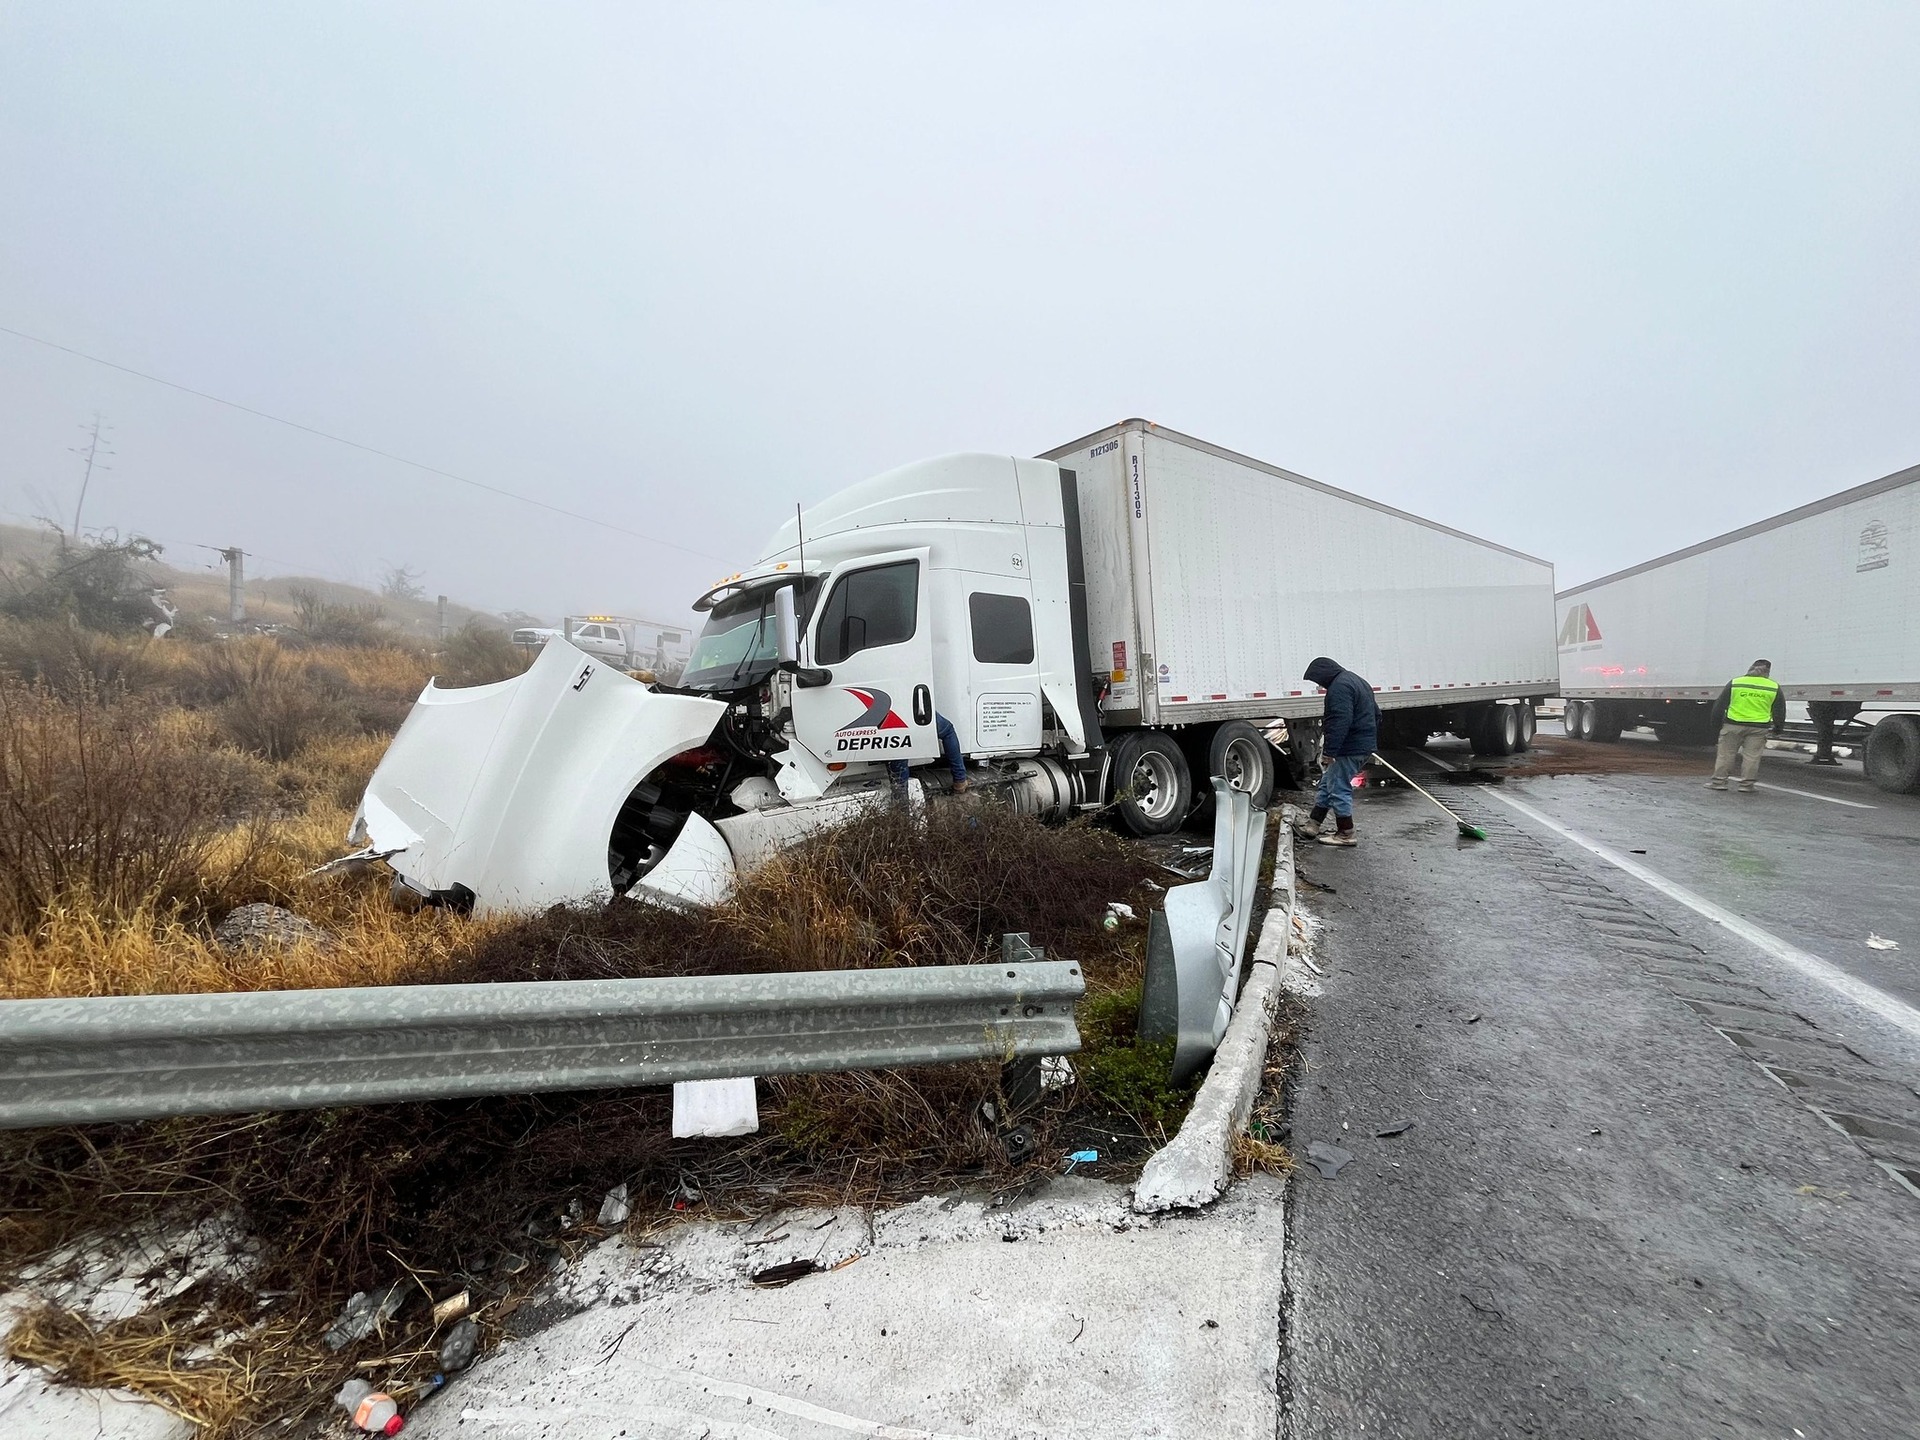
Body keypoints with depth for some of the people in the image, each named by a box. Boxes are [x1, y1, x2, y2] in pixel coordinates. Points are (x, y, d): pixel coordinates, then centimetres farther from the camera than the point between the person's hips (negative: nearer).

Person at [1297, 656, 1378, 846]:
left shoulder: (1339, 687, -17)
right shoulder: (1355, 681, 18)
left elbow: (1340, 722, -26)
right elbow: (1376, 713, 25)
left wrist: (1330, 750, -23)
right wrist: (1371, 739, 29)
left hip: (1350, 749, -11)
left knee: (1338, 789, -2)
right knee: (1326, 784, 15)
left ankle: (1345, 834, 5)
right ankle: (1312, 826, 19)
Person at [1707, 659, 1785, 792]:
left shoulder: (1735, 682, 2)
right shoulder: (1774, 687, 5)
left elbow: (1719, 705, 4)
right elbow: (1780, 710, 12)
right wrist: (1778, 727, 24)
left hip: (1733, 725, -1)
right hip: (1758, 728, 1)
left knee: (1725, 753, 5)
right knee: (1752, 756, 5)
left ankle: (1719, 781, 4)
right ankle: (1746, 784, 5)